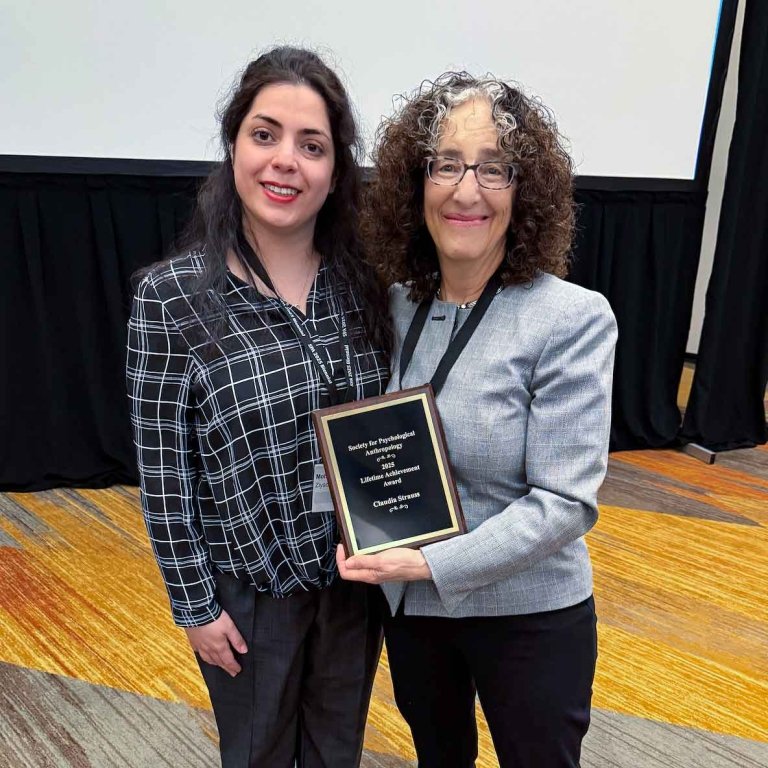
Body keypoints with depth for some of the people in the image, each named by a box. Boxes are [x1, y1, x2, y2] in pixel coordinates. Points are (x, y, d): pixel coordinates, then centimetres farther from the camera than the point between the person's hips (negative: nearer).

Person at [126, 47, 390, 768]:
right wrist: (194, 604, -7)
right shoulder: (170, 296, -16)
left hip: (356, 573, 3)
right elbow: (164, 470, -11)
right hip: (250, 584, -2)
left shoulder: (363, 282, -6)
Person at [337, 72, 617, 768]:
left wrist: (433, 562, -24)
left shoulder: (573, 320, -19)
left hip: (528, 616, -4)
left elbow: (566, 502, -21)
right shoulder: (397, 305, -5)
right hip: (408, 606, 5)